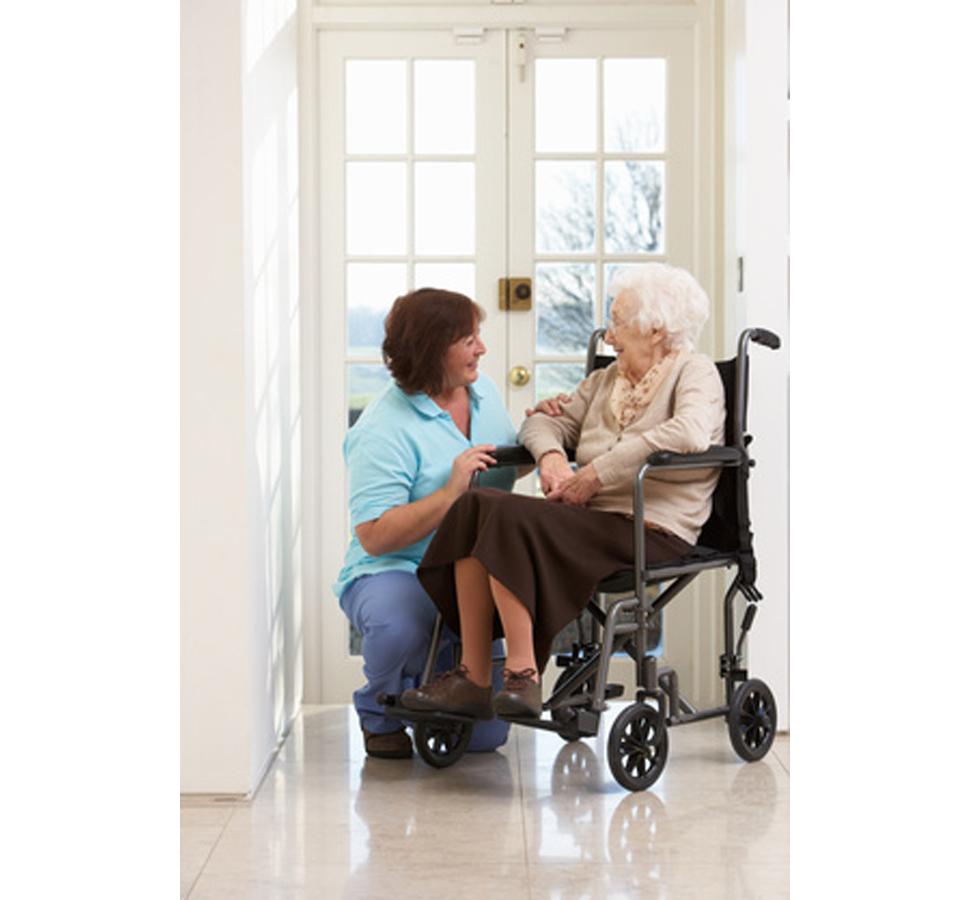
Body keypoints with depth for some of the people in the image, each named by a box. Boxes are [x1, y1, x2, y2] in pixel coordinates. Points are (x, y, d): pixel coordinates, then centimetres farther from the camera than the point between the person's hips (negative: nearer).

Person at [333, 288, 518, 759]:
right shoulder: (384, 430, -16)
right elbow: (374, 537, -21)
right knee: (398, 624, -41)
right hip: (395, 573, -5)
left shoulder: (481, 389, 7)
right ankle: (379, 714, -6)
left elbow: (502, 472, 22)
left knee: (484, 736, -7)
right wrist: (452, 491, -29)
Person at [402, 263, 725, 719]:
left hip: (650, 533, -7)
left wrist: (595, 473, -18)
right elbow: (546, 422, 25)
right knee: (475, 505, -18)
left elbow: (691, 433, -20)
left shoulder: (695, 372, 1)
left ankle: (523, 674, -26)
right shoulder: (604, 381, 23)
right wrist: (551, 455, -1)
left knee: (510, 516, -28)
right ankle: (472, 677, -21)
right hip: (592, 522, 7)